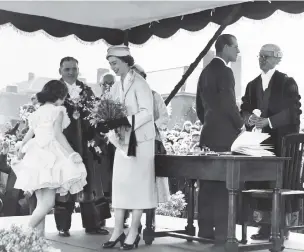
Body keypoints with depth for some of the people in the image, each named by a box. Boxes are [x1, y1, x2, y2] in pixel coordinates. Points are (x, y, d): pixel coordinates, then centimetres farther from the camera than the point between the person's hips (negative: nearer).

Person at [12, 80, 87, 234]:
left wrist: (21, 147, 38)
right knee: (47, 202, -9)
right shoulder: (57, 110, -1)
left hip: (35, 156, 7)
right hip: (50, 155, -7)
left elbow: (29, 135, 20)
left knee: (41, 203, 9)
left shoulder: (37, 112, 18)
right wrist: (72, 153, -13)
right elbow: (57, 133, -12)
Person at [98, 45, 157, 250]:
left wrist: (121, 121, -27)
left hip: (139, 140, -8)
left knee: (137, 184, -1)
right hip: (124, 139, 8)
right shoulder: (122, 83, 12)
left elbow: (147, 113, -20)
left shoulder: (138, 83, -12)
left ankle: (133, 233, 7)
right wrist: (111, 122, -4)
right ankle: (118, 230, 13)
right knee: (120, 183, 6)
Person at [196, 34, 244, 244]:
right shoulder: (224, 71, -11)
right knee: (223, 185, -6)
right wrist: (240, 125, -4)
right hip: (224, 135, -9)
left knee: (208, 184, 9)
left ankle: (206, 230, 13)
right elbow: (229, 104, -17)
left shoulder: (206, 71, 16)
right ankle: (222, 232, -4)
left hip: (208, 134, 9)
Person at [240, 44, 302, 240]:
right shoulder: (252, 85, 18)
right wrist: (249, 118, -9)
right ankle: (267, 225, 3)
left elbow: (294, 111, -8)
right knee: (259, 181, -2)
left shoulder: (287, 83, 1)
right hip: (258, 142, 5)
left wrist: (268, 121, -17)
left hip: (281, 142, -5)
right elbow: (244, 109, 14)